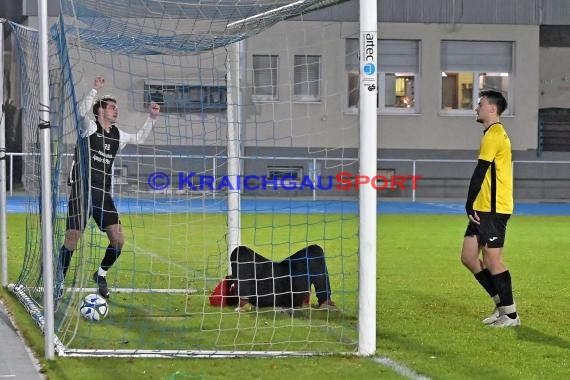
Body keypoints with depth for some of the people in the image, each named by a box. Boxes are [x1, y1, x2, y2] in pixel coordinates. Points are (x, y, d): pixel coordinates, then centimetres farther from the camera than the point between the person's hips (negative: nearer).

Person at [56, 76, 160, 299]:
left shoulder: (117, 135, 15)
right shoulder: (89, 128, -3)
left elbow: (139, 138, 29)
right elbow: (82, 112, -24)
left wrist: (152, 118, 19)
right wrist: (95, 90, -29)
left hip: (103, 195, 6)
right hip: (82, 191, -6)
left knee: (118, 240, -3)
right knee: (72, 240, -5)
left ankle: (101, 274, 21)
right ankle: (59, 283, 9)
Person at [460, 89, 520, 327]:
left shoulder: (494, 134, -13)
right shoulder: (495, 134, 19)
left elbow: (479, 174, -17)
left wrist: (470, 205, -13)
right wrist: (474, 207, 15)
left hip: (493, 209, -10)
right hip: (484, 209, 10)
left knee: (492, 260, -6)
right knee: (468, 257, 10)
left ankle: (510, 314, 1)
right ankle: (502, 304, 16)